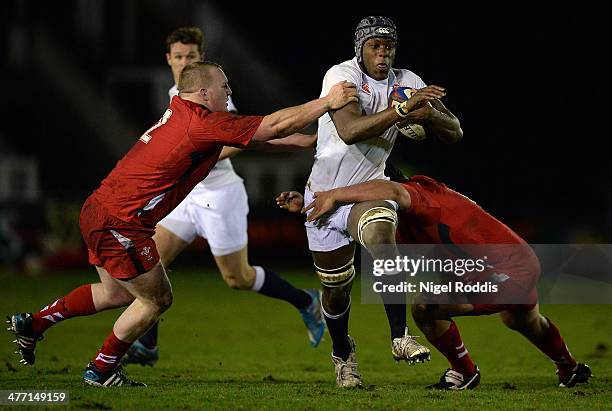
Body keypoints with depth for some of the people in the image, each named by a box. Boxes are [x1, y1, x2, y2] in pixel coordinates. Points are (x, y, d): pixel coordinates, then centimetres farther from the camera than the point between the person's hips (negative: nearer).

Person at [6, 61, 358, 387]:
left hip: (99, 210, 10)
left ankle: (33, 323, 30)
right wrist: (329, 102, -11)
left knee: (118, 292, 25)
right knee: (157, 299, 6)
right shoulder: (203, 123, -17)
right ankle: (101, 371, 18)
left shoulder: (180, 113, 12)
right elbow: (276, 125, -18)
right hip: (121, 222, -10)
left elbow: (259, 133, 22)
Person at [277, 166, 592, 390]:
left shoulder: (419, 192, -21)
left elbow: (391, 191, -46)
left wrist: (334, 196, -39)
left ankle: (463, 373, 6)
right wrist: (305, 205, 2)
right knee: (522, 321, 40)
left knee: (425, 308, -15)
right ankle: (570, 369, 64)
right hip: (525, 262, 11)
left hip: (505, 272, -11)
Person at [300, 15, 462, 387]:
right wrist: (402, 108, -41)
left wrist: (428, 113, -26)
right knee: (337, 290, 9)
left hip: (369, 189, 1)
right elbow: (349, 131, -34)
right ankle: (343, 354, 39)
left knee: (381, 234, -34)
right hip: (326, 193, -1)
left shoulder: (406, 83, -2)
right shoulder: (342, 77, -17)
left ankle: (400, 337, -33)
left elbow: (455, 133, -4)